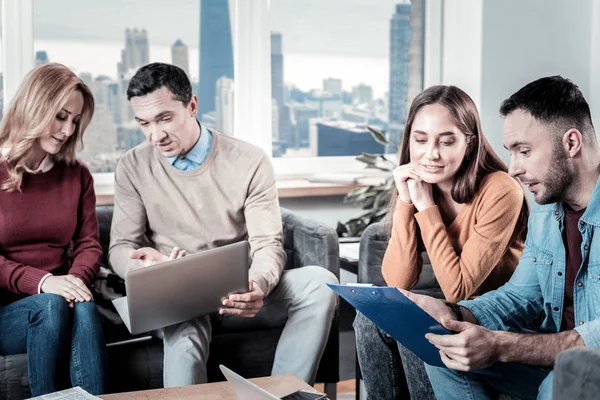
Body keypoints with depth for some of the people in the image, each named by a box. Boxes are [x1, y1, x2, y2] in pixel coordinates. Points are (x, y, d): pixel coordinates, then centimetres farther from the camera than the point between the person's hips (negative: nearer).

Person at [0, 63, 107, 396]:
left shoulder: (78, 176, 12)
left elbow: (89, 244, 8)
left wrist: (78, 278, -16)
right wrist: (42, 282, -22)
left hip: (62, 300, 3)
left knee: (84, 308, -32)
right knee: (52, 306, -34)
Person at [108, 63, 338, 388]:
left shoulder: (249, 162, -2)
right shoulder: (133, 168, 3)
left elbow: (268, 245, -6)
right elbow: (120, 249, 4)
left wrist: (258, 285, -30)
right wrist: (144, 264, -22)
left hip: (241, 295, 2)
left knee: (319, 283, -27)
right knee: (184, 333, -39)